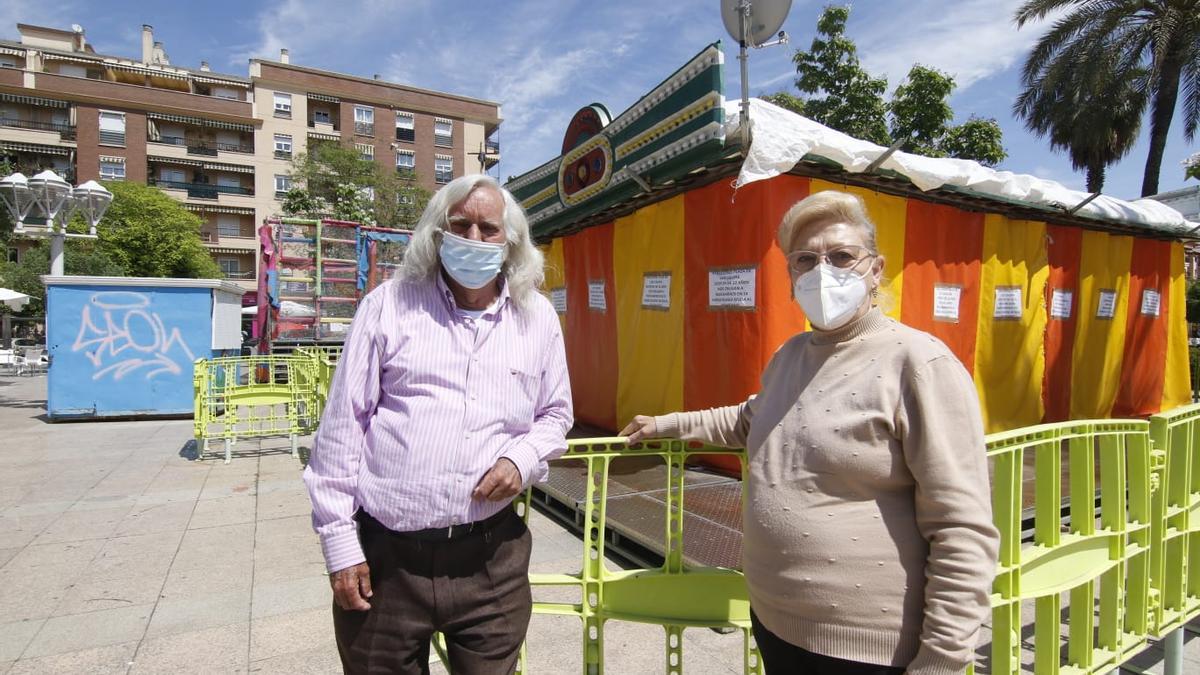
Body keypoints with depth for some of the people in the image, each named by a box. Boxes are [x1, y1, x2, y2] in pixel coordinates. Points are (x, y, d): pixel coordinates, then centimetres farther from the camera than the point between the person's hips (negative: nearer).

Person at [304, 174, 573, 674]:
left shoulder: (537, 317, 4)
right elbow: (342, 425, -1)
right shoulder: (389, 305, -2)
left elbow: (555, 414, 15)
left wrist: (523, 459, -6)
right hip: (384, 555, -1)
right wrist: (339, 540, -2)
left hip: (491, 557, 2)